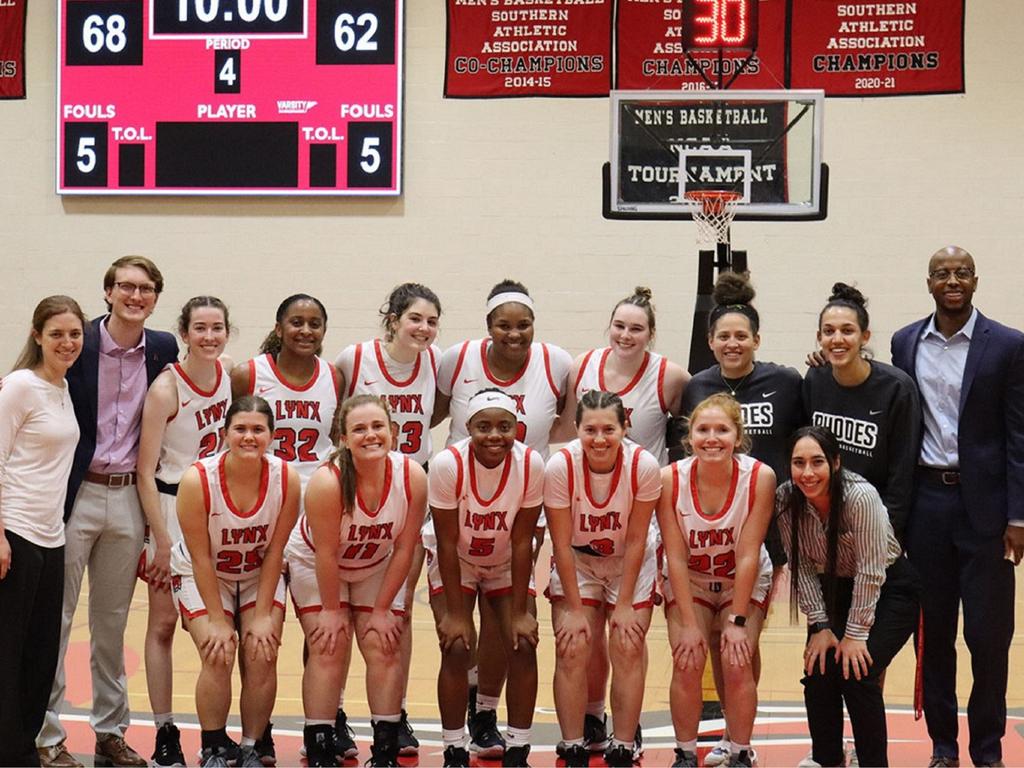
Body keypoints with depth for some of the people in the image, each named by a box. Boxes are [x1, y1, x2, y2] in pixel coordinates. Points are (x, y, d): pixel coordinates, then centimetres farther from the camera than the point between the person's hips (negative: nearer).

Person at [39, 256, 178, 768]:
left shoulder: (163, 350, 4)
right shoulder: (77, 346, -8)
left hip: (129, 496, 4)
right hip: (76, 494, -4)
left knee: (112, 621, 13)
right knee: (55, 618, 0)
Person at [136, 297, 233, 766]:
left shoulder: (232, 374, -1)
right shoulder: (166, 388, -15)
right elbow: (146, 471, -14)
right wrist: (163, 541, -16)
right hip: (172, 504, -5)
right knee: (164, 622, 0)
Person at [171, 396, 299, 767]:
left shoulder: (286, 478, -21)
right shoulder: (197, 479, -27)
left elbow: (275, 550, -13)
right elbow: (201, 557, -20)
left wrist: (263, 615, -14)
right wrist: (217, 620, -19)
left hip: (260, 575, 2)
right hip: (203, 576, -2)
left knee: (262, 656, -13)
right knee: (218, 656, -18)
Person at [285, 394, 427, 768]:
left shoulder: (413, 477, -26)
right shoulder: (327, 481, -35)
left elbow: (404, 549, -16)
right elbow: (327, 553, -25)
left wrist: (382, 609, -11)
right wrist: (332, 610, -16)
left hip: (377, 568, 3)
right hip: (315, 565, -3)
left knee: (384, 647, -4)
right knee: (329, 648, -11)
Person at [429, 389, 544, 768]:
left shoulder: (531, 464, -25)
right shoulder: (448, 464, -29)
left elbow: (522, 542, -17)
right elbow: (448, 543, -22)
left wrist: (520, 612, -16)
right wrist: (454, 614, -20)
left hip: (508, 567, 2)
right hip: (456, 566, -1)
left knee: (523, 646, -10)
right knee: (456, 649, -13)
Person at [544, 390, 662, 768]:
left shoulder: (644, 466, -26)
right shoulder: (560, 467, -26)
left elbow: (636, 540, -16)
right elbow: (562, 543, -18)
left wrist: (624, 605, -13)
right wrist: (575, 608, -15)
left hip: (631, 565, 0)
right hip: (576, 563, 0)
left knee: (628, 650, -8)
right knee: (572, 650, -10)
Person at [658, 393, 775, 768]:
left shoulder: (760, 477, -25)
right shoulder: (670, 479, -23)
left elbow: (748, 555, -21)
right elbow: (676, 557, -18)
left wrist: (737, 621, -19)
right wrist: (689, 623, -17)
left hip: (744, 582, 0)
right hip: (688, 582, 0)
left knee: (737, 664, -15)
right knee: (687, 663, -15)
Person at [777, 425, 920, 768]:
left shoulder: (860, 496, -29)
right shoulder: (786, 498, -16)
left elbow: (870, 572, -24)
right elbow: (802, 566, -9)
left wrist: (855, 634, -21)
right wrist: (821, 627, -12)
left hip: (888, 589, -4)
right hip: (835, 589, 4)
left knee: (856, 673, -19)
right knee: (818, 670, -10)